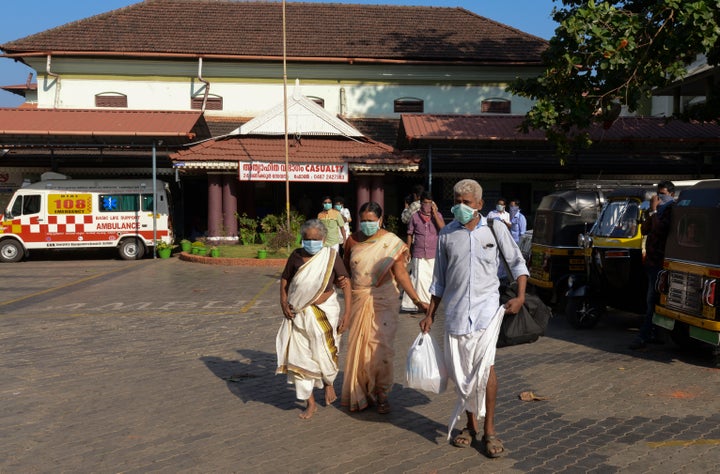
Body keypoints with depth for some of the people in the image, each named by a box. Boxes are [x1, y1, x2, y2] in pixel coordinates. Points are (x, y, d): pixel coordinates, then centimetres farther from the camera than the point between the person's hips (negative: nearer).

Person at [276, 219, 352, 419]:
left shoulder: (331, 256, -10)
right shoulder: (297, 256, -4)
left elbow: (346, 284, -10)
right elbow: (284, 280, 10)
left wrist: (346, 314, -15)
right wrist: (283, 303, -3)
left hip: (325, 312, -2)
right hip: (299, 314, 2)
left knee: (324, 354, 7)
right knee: (300, 357, 5)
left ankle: (328, 383, 43)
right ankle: (310, 403, 20)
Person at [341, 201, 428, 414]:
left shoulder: (391, 242, -7)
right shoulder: (353, 240, 3)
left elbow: (401, 273, -9)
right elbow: (345, 267, 17)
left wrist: (417, 300, -15)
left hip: (383, 301, -3)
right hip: (358, 300, 3)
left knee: (380, 346, -8)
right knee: (358, 346, 8)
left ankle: (381, 394, 10)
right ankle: (360, 393, 24)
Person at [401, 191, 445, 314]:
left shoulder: (437, 215, 2)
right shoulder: (415, 217, 0)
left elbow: (443, 228, -15)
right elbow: (410, 234, 7)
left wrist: (434, 213, -15)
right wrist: (408, 251, 7)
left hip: (433, 254, 1)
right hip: (419, 254, -1)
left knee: (431, 279, 9)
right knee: (419, 278, -7)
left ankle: (429, 303, 22)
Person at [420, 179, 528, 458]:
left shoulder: (495, 229, 1)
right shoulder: (447, 234, 6)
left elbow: (517, 262, 8)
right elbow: (439, 279, 12)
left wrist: (520, 297, -5)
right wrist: (430, 315, 10)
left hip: (486, 306, -2)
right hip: (455, 309, 3)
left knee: (485, 365, -15)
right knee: (461, 370, 7)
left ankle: (489, 430, -4)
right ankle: (471, 424, 24)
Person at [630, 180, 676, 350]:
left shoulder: (672, 210, -10)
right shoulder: (657, 210, 17)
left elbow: (660, 230, -22)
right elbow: (644, 230, 10)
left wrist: (654, 210, -15)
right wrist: (651, 211, 0)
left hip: (660, 262, -9)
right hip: (651, 260, 9)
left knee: (652, 300, -9)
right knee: (653, 300, 12)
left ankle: (644, 336, -9)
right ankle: (655, 333, 19)